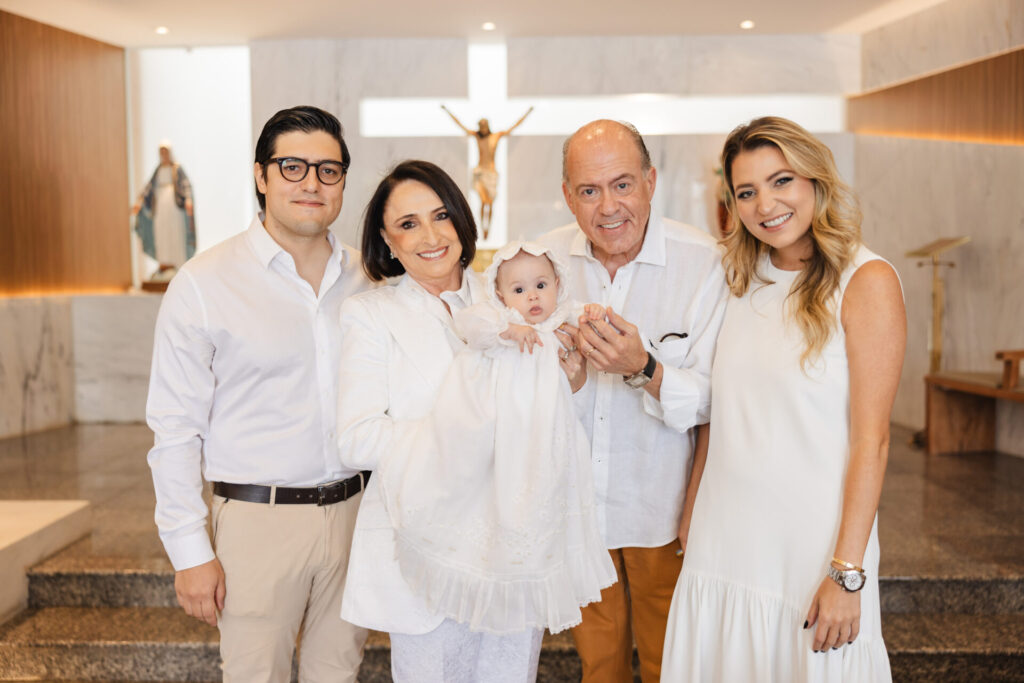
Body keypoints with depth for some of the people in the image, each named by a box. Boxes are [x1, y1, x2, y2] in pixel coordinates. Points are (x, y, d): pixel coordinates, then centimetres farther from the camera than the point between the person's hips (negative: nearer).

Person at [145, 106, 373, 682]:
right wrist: (190, 551, -8)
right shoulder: (204, 284, -6)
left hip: (354, 510, 4)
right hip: (259, 519, -3)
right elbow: (175, 429, -6)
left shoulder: (366, 278, 5)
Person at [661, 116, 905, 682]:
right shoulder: (744, 282, 9)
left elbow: (871, 439, -11)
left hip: (812, 544, -5)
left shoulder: (866, 281, -7)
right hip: (723, 542, 5)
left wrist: (847, 572, -14)